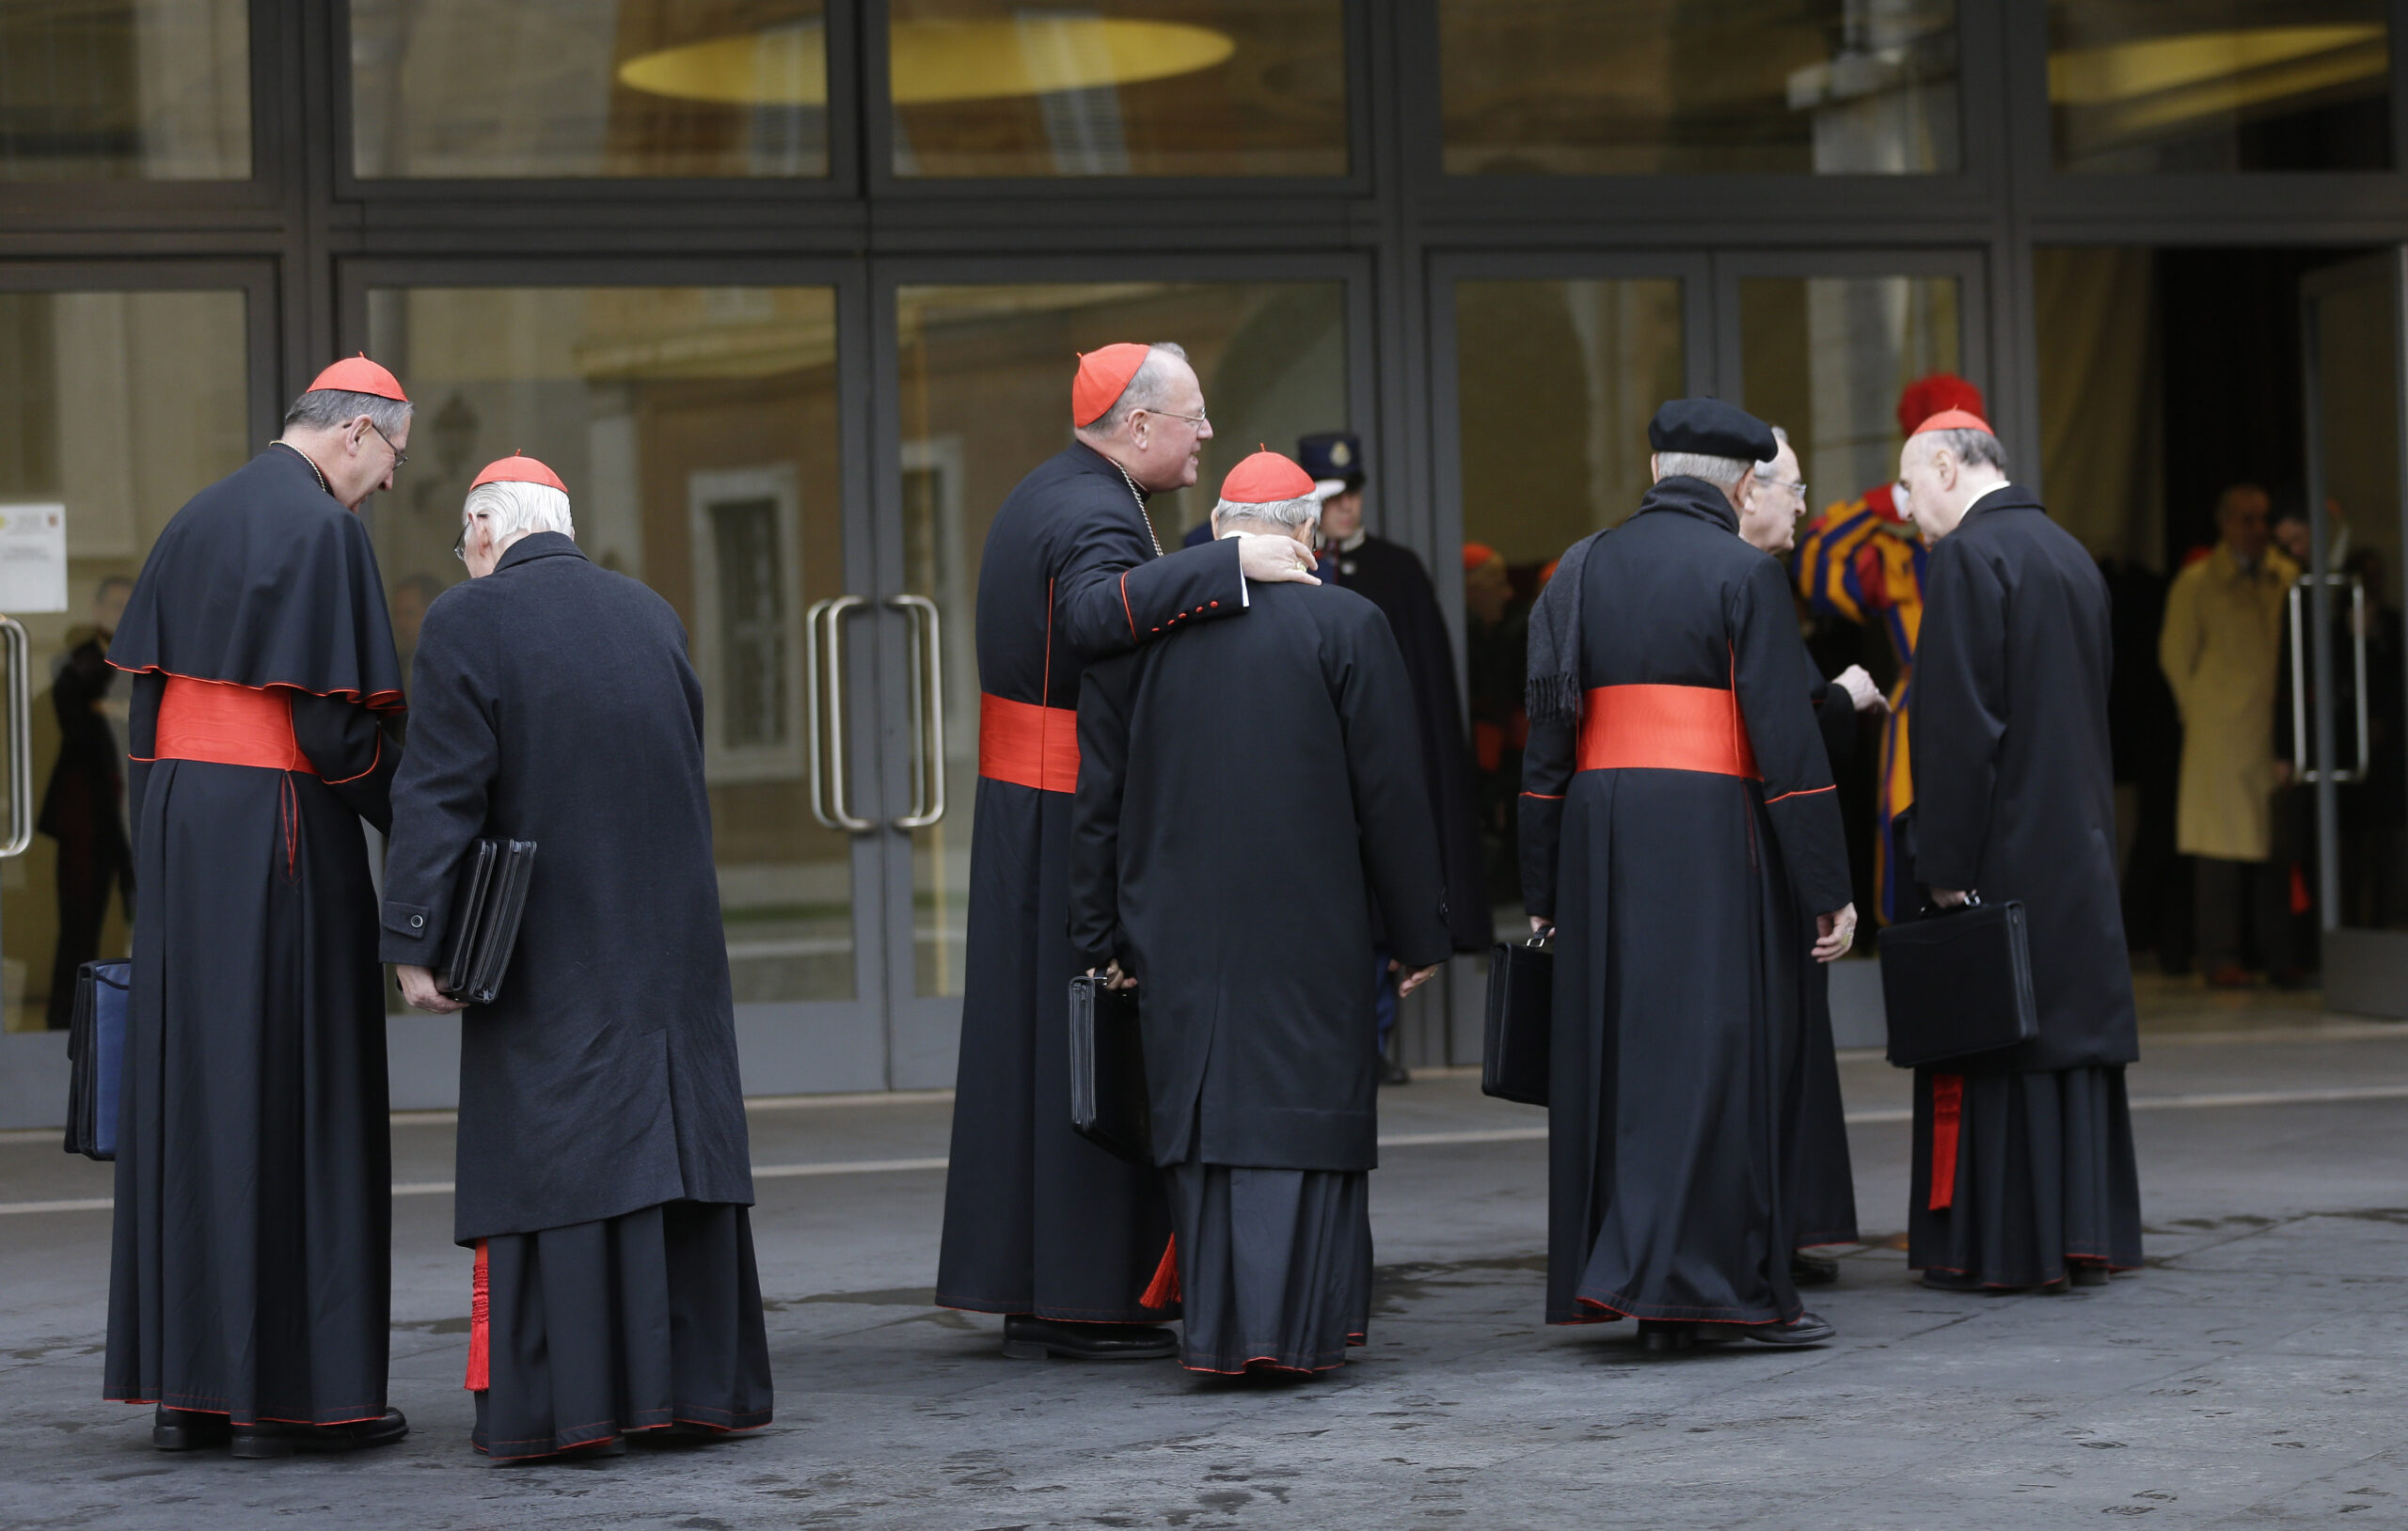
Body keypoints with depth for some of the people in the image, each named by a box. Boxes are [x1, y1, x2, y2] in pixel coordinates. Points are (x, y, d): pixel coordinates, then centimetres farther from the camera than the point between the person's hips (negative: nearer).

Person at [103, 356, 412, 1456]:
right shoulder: (323, 529, -12)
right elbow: (333, 717, -17)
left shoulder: (194, 523, 13)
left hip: (179, 827, 8)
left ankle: (184, 1384, 10)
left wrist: (159, 845, 17)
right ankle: (286, 1387, -2)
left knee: (190, 1088, 9)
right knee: (290, 1093, -3)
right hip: (278, 828, -8)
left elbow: (146, 696, 13)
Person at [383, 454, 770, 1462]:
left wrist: (413, 943, -9)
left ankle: (565, 1404, -1)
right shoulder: (651, 615, 8)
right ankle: (697, 1384, 13)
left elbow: (439, 798, -12)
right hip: (672, 946, 5)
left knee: (545, 1155, -1)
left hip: (545, 953, -5)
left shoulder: (464, 622, -8)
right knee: (676, 1141, 9)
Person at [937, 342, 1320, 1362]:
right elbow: (1095, 613, -39)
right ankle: (1088, 1295, -2)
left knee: (1037, 1037, 12)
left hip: (1026, 811, 10)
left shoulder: (1046, 496, 15)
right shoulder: (1094, 517, -18)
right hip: (1080, 821, -10)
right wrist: (1230, 564, -37)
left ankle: (1028, 1294, 18)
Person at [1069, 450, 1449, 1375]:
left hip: (1177, 926, 3)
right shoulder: (1348, 627, -6)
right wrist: (1418, 934, 3)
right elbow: (1393, 796, -5)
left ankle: (1213, 1330, 9)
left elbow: (1098, 794, 4)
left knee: (1200, 1104, 9)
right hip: (1311, 921, -3)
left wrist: (1100, 934, 11)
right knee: (1303, 1106, 4)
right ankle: (1297, 1327, 2)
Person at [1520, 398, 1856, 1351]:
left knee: (1615, 1049, 10)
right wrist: (1827, 888, -6)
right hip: (1709, 836, -5)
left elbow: (1547, 736, 8)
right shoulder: (1743, 574, -6)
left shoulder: (1580, 571, 9)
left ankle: (1636, 1285, 13)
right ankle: (1720, 1281, -4)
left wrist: (1542, 889, 11)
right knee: (1714, 1051, -2)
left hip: (1597, 838, 5)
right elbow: (1786, 737, -9)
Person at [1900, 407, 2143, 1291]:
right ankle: (2084, 1238, 14)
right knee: (2074, 1024, 10)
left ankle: (1993, 1245, 0)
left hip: (1999, 850, -8)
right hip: (2077, 848, 8)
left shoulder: (1969, 556, -13)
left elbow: (1958, 725, -18)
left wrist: (1944, 867, -16)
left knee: (1985, 1046, -2)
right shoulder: (2072, 556, 13)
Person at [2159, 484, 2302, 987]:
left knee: (2277, 840, 2)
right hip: (2219, 738, -3)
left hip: (2279, 732, 3)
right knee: (2223, 841, -3)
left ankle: (2280, 953, 7)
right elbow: (2176, 655, 5)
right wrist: (2201, 712, 4)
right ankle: (2220, 958, 0)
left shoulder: (2289, 577, 10)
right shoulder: (2195, 583, 1)